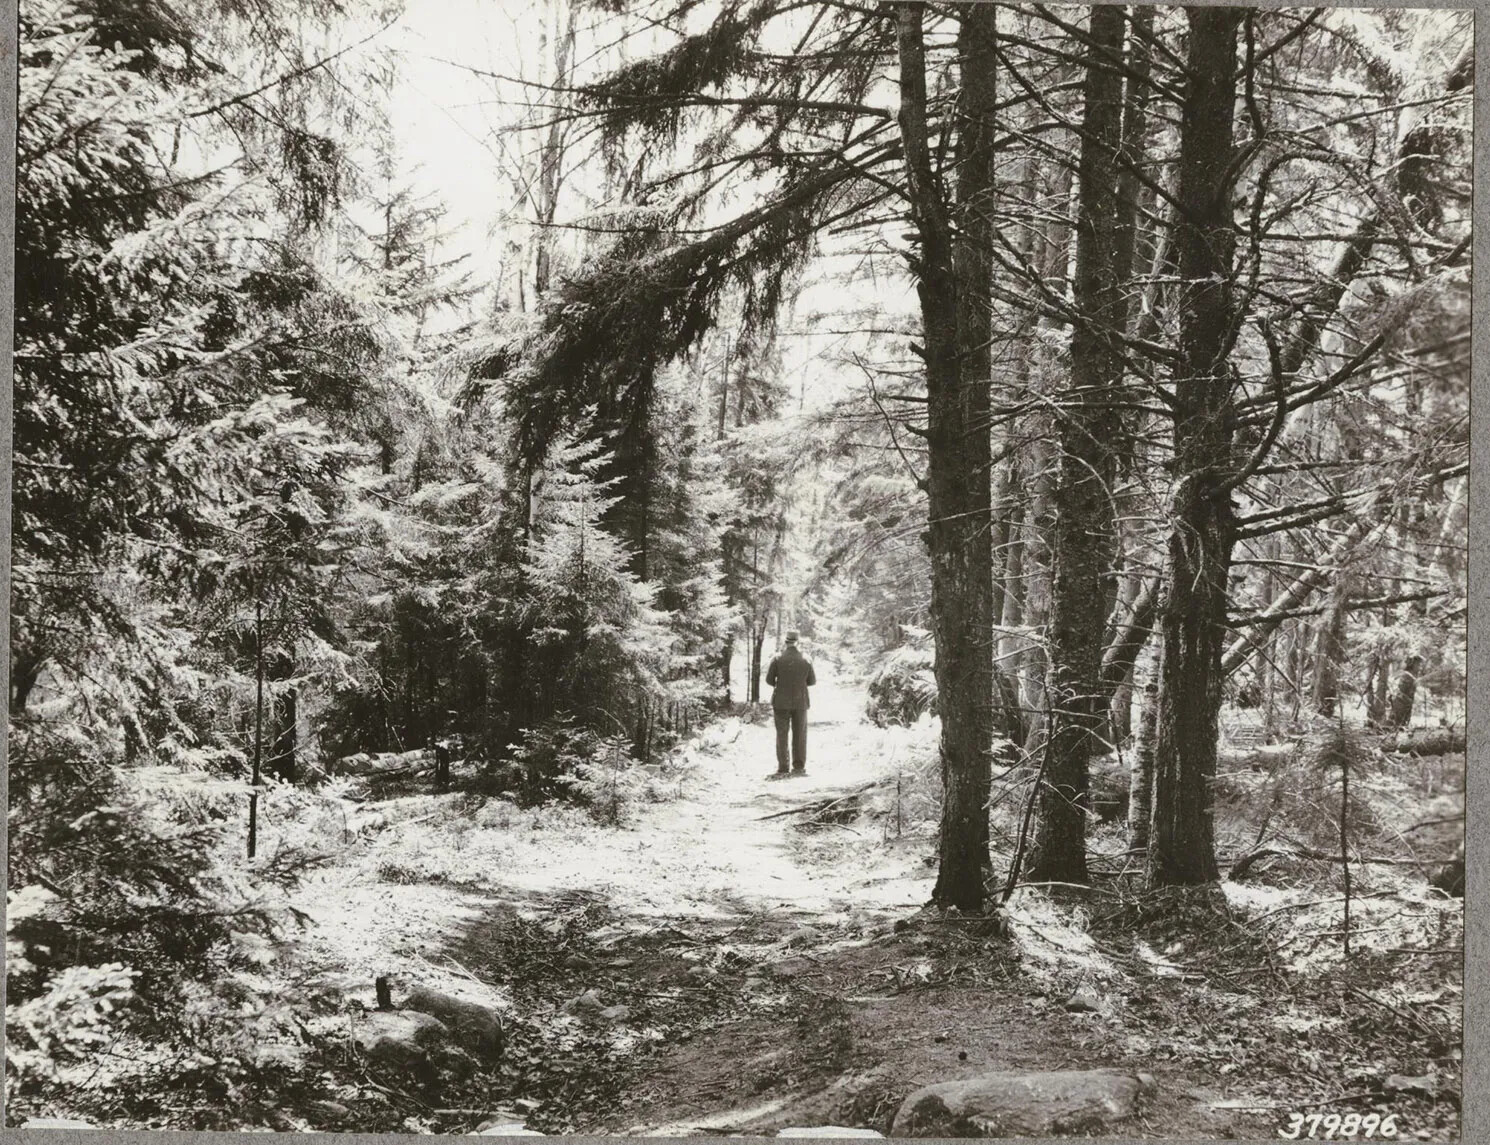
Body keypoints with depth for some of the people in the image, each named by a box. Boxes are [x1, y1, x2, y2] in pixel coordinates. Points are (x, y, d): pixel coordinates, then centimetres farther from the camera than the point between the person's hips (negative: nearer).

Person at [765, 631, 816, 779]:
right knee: (799, 734, 11)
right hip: (800, 701, 2)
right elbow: (812, 681, 5)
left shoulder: (777, 658, -9)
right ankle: (799, 767, 12)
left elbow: (769, 679, -5)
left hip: (781, 701, -2)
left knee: (782, 735, 3)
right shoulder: (806, 660, -3)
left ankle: (783, 768, -2)